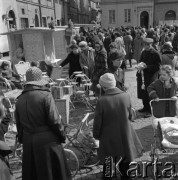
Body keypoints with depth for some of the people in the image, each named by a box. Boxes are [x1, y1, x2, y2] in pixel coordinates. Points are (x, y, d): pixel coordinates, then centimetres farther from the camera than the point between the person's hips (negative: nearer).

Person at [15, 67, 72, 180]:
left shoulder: (20, 99, 2)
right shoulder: (45, 95, -15)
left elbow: (19, 123, 9)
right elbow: (54, 120, -17)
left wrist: (22, 139, 21)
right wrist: (62, 135, -3)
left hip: (28, 142, 5)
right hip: (47, 141, -5)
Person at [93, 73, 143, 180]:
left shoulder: (102, 101, -22)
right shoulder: (126, 96, -12)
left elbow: (97, 121, -13)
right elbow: (130, 115, 3)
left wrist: (96, 134, 4)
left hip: (109, 136, -3)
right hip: (125, 133, 3)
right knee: (125, 158, 23)